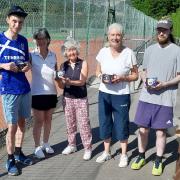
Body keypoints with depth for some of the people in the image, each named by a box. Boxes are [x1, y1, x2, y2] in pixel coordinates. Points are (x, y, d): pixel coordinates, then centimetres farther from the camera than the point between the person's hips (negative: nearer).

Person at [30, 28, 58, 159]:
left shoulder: (53, 55, 3)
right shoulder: (31, 55, -8)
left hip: (51, 92, 4)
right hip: (38, 93, -4)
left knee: (48, 119, 14)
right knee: (39, 121, 2)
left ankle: (46, 143, 30)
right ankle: (37, 147, 15)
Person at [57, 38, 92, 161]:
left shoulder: (83, 63, -6)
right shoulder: (63, 66, 2)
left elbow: (82, 81, -15)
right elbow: (61, 86, 3)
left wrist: (70, 82, -32)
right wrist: (61, 81, -20)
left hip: (81, 99, -3)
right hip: (67, 98, 3)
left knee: (84, 124, -2)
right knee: (70, 123, 13)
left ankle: (88, 148, 7)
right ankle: (72, 145, 28)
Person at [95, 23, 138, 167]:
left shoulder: (128, 53, -9)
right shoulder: (103, 52, 0)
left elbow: (135, 75, -2)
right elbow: (98, 71, 12)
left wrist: (122, 78, -19)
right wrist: (101, 77, -10)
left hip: (121, 95, -3)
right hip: (104, 93, 4)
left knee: (121, 125, 5)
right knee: (105, 123, 13)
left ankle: (124, 155, 23)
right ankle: (106, 152, 32)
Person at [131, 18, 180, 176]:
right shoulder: (150, 49, 9)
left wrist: (164, 84, -18)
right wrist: (145, 81, -5)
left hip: (165, 99, -3)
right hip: (146, 97, 3)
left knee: (161, 131, 5)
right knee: (143, 129, 9)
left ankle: (158, 161, 22)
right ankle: (141, 156, 29)